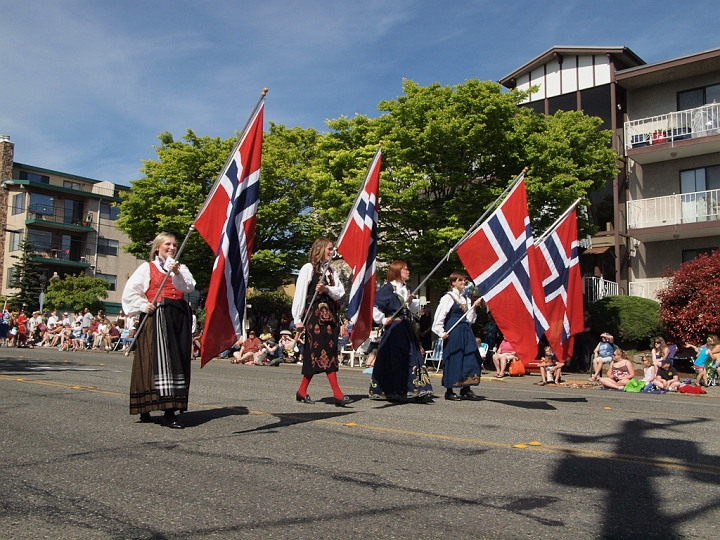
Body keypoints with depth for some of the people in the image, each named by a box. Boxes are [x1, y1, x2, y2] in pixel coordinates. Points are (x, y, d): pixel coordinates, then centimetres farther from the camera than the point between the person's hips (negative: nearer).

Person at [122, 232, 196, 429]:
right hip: (157, 316, -4)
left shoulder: (181, 268, 19)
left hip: (179, 317, 4)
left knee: (178, 360, -2)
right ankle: (145, 407, -8)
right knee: (159, 359, -13)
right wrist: (143, 305, -9)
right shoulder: (147, 268, 10)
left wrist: (177, 273, -16)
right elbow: (129, 292, 4)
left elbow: (189, 287, -1)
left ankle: (171, 408, 0)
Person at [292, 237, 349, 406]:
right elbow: (299, 293, -6)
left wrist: (327, 289, -12)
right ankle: (337, 394, -15)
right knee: (325, 352, -12)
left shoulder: (330, 271, 19)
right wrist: (298, 319, -10)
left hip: (329, 315, 7)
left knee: (316, 354, 6)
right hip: (314, 315, -7)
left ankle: (302, 391, 15)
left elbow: (340, 292, 10)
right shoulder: (308, 268, -1)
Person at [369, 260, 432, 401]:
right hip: (393, 328, -7)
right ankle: (388, 391, 4)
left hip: (406, 329, 7)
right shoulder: (387, 289, -6)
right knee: (391, 360, -4)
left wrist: (411, 301, -8)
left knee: (410, 358, 4)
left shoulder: (407, 289, 16)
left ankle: (413, 389, 9)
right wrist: (382, 320, -10)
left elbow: (416, 309, 11)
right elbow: (375, 306, -9)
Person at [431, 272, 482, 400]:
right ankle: (449, 391, 5)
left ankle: (466, 389, 13)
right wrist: (442, 333, -14)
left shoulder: (466, 299, 16)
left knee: (470, 359, 3)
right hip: (453, 332, -7)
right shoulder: (448, 297, -4)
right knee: (453, 359, -4)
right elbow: (439, 317, -9)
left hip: (466, 332, 7)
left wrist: (474, 307, 0)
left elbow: (470, 319, 11)